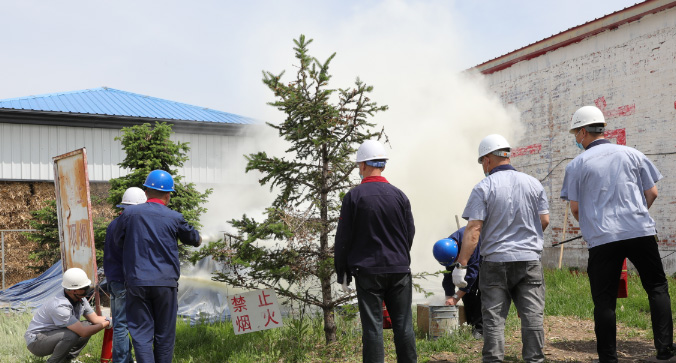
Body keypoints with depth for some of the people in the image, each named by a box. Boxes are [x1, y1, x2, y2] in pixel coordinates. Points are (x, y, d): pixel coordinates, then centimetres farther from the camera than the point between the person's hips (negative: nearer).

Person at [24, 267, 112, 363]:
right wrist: (107, 323, -25)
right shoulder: (59, 306, -32)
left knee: (89, 326, -3)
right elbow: (83, 332, -32)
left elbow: (94, 319, 3)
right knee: (71, 335, -33)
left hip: (54, 335, 9)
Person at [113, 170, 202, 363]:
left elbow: (118, 242, 14)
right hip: (165, 283, 0)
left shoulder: (129, 213, 0)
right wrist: (199, 238, 36)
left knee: (141, 334, 3)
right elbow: (194, 239, 15)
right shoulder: (174, 218, -2)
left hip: (137, 283, 1)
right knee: (164, 335, 11)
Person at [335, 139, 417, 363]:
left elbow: (343, 238, -3)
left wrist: (342, 274, 5)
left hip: (367, 271, -3)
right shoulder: (399, 195, 3)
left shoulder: (353, 196, -5)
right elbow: (410, 233, 10)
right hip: (399, 269, 3)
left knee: (372, 326, 1)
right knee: (403, 325, 8)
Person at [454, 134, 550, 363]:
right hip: (530, 260, 3)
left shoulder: (484, 188, -7)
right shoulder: (533, 184, 6)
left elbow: (473, 229, -13)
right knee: (533, 316, 7)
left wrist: (461, 265, -12)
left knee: (494, 318, 3)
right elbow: (544, 220, 8)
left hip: (495, 261, -3)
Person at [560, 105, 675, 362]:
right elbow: (652, 193, 9)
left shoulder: (577, 165, 1)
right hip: (641, 232, 2)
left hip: (602, 239, -1)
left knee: (604, 300, 5)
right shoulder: (632, 154, 7)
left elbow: (575, 208, 2)